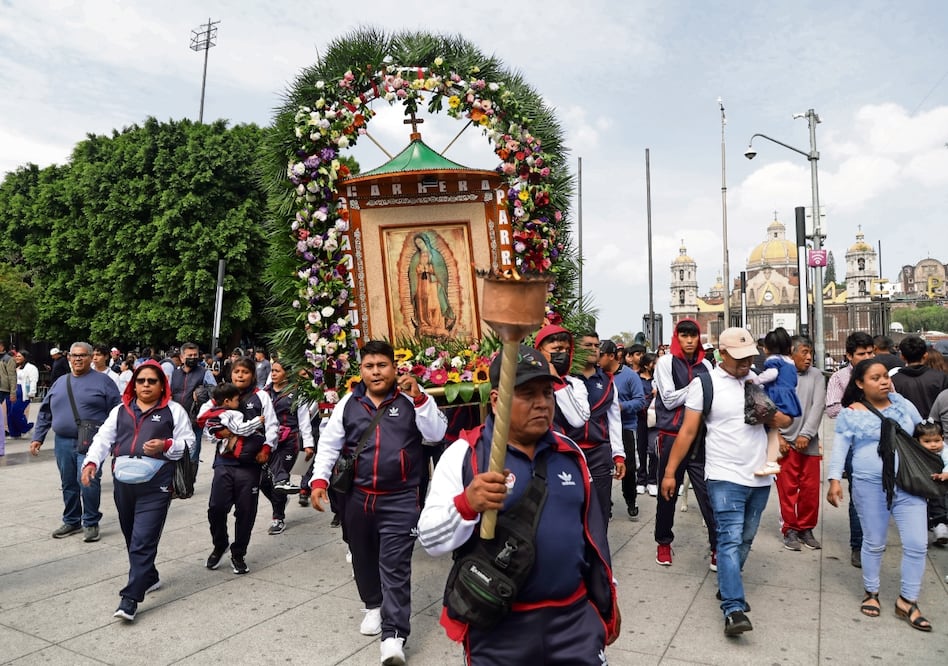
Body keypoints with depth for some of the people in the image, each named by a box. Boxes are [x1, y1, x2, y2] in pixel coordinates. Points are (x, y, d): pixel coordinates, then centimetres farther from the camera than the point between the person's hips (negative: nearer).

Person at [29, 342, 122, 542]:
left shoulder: (103, 381, -1)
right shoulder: (60, 383, 15)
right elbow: (45, 413, 19)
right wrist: (38, 438, 13)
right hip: (63, 443, 5)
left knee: (87, 482, -11)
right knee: (68, 484, 13)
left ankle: (91, 523, 5)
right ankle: (71, 521, 28)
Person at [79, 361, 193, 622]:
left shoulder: (174, 411, 4)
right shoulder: (120, 410, 16)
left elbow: (188, 442, 2)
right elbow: (103, 439, 11)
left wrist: (166, 446, -16)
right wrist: (91, 462, -5)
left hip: (155, 485, -5)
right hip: (123, 483, 5)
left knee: (143, 541, -10)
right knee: (131, 538, 16)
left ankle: (130, 598, -7)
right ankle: (149, 578, 35)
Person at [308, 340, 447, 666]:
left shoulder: (410, 399, -3)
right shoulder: (348, 403, 3)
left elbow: (436, 434, -13)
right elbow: (329, 443, 4)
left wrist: (419, 397, -22)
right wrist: (319, 479, -7)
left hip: (400, 499, -3)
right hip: (356, 497, 4)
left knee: (394, 566, -4)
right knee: (363, 558, 20)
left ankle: (394, 635, 2)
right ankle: (374, 606, 44)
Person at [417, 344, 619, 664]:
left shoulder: (570, 453, 6)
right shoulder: (464, 454, -9)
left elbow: (592, 532, 14)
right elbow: (430, 538, -13)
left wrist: (608, 599, 18)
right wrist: (466, 504, -30)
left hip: (575, 617, 3)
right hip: (498, 627, -3)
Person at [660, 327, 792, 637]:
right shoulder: (704, 384, -6)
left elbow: (786, 420, 17)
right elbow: (687, 432, -5)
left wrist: (772, 417, -8)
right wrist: (669, 472, -7)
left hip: (760, 477, 5)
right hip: (725, 477, -5)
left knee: (745, 540, 14)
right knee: (730, 540, -11)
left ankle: (727, 587, 31)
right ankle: (734, 610, -11)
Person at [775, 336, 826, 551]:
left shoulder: (816, 376, 6)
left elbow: (818, 406, -1)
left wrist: (806, 434, -10)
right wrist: (777, 436, -7)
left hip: (809, 442, 2)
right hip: (785, 442, -2)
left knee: (811, 488, 6)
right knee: (787, 488, 1)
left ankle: (806, 529, 21)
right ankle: (790, 530, 14)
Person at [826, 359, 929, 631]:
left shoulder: (902, 403, 6)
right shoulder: (850, 414, -3)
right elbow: (839, 448, -4)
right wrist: (834, 480, -14)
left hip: (908, 484, 3)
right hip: (870, 485, -3)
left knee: (917, 543, 1)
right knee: (874, 543, 9)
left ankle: (907, 601, 17)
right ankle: (871, 593, 29)